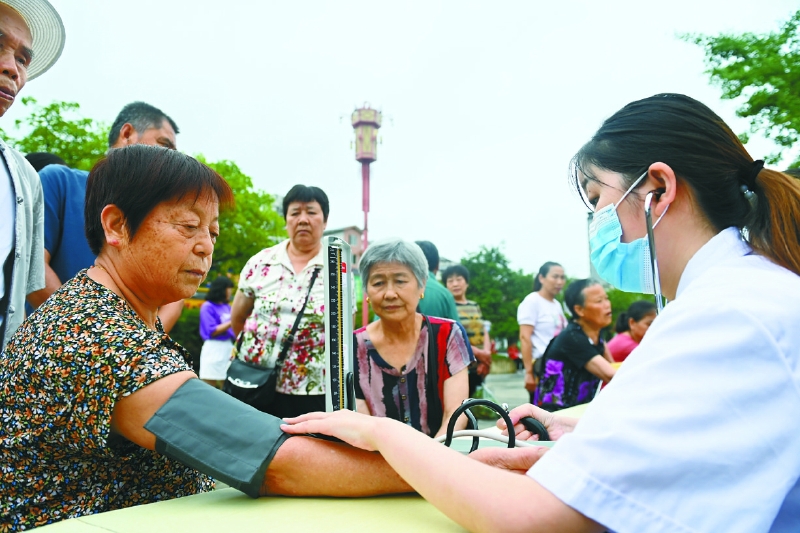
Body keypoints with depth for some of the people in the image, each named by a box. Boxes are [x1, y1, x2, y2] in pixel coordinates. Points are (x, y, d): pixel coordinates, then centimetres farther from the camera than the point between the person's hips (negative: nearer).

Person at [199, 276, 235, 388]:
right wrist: (232, 321, -17)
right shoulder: (208, 307, -9)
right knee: (209, 385, 0)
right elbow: (212, 331, -15)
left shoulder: (227, 306, 8)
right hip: (214, 349, -6)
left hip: (228, 348, 7)